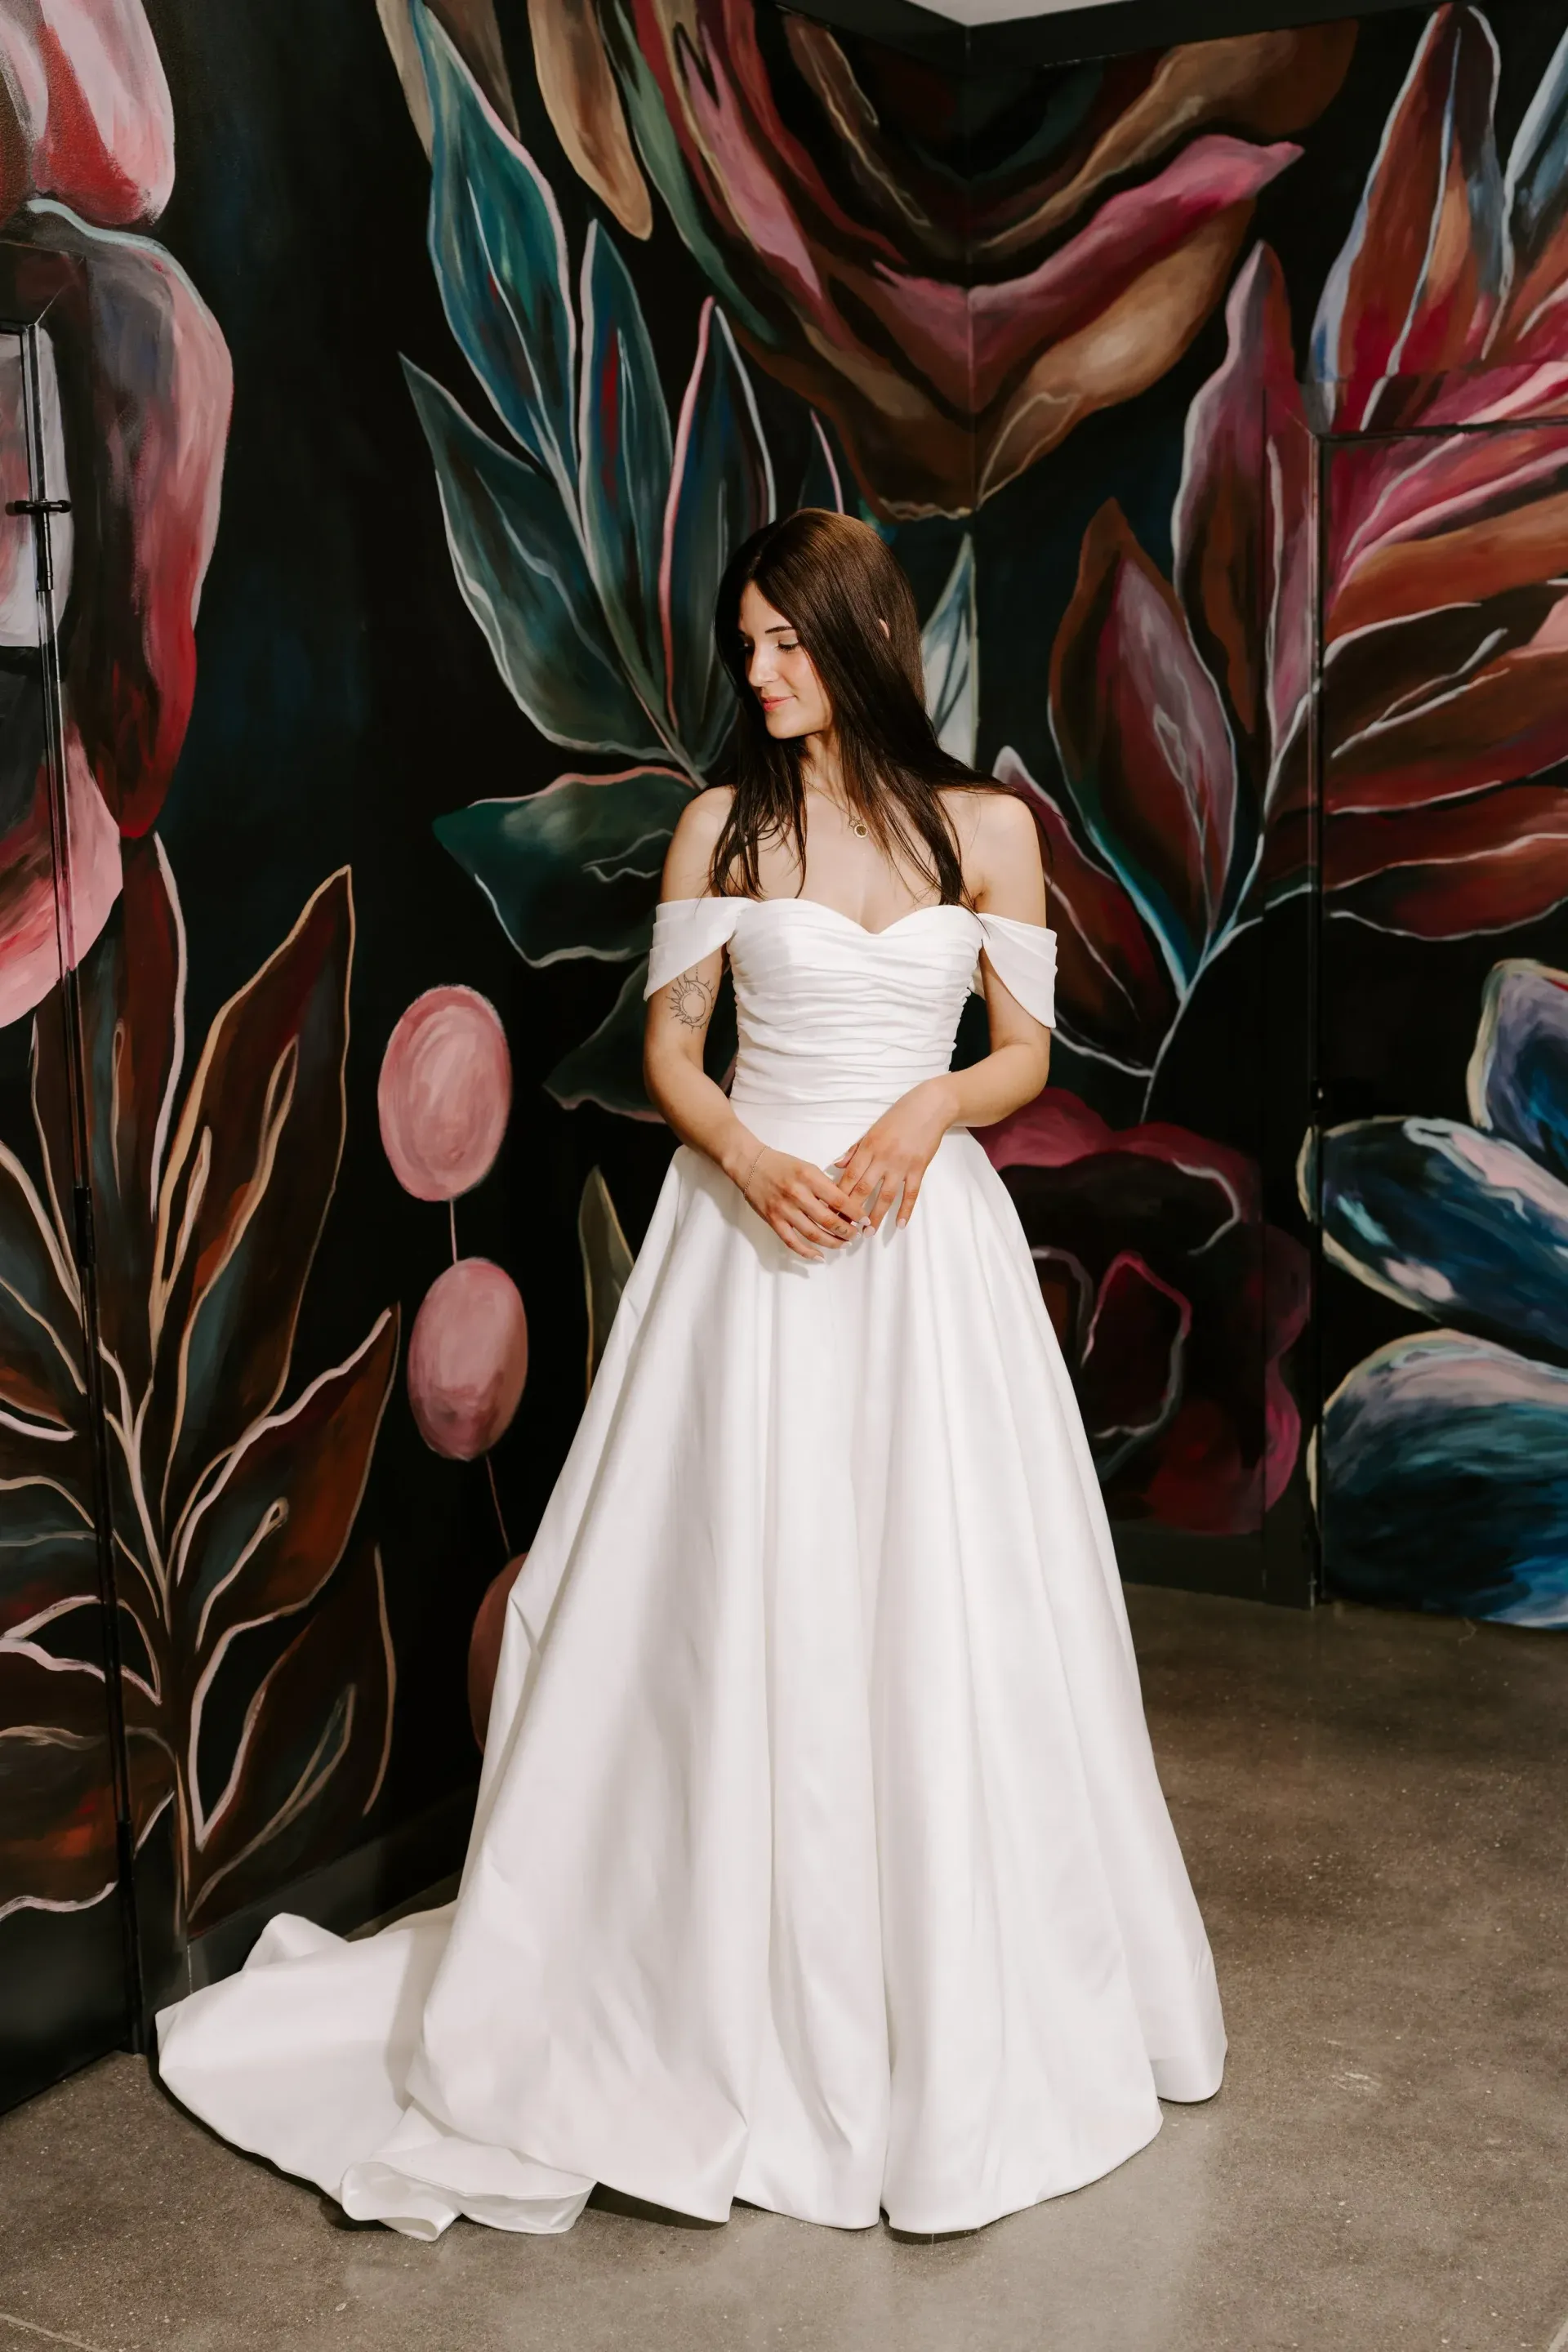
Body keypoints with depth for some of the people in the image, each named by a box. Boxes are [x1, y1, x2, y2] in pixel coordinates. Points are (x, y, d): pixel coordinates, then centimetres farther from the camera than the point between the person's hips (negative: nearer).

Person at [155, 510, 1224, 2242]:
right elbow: (670, 1043, 3)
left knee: (940, 1621, 4)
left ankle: (953, 2019, 23)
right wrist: (756, 1165, -14)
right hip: (749, 1239, 0)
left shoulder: (986, 827, 3)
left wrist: (925, 1112, -14)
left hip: (926, 1238, 1)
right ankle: (723, 1994, 20)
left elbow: (1025, 1053, 5)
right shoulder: (725, 823, 3)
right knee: (735, 1611, 2)